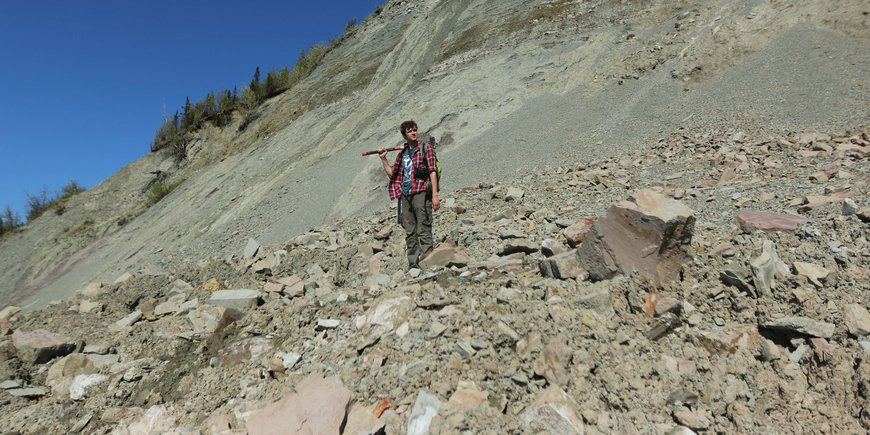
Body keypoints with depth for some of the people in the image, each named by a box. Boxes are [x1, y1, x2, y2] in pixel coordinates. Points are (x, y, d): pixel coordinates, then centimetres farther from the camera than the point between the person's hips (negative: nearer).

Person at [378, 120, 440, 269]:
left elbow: (432, 172, -6)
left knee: (423, 231, -8)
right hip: (405, 195, 6)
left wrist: (435, 195, -14)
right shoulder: (402, 153, 18)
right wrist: (383, 159, 12)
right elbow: (392, 173, 24)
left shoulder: (425, 149, 2)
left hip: (421, 192, -6)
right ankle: (413, 264, 14)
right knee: (410, 232, 8)